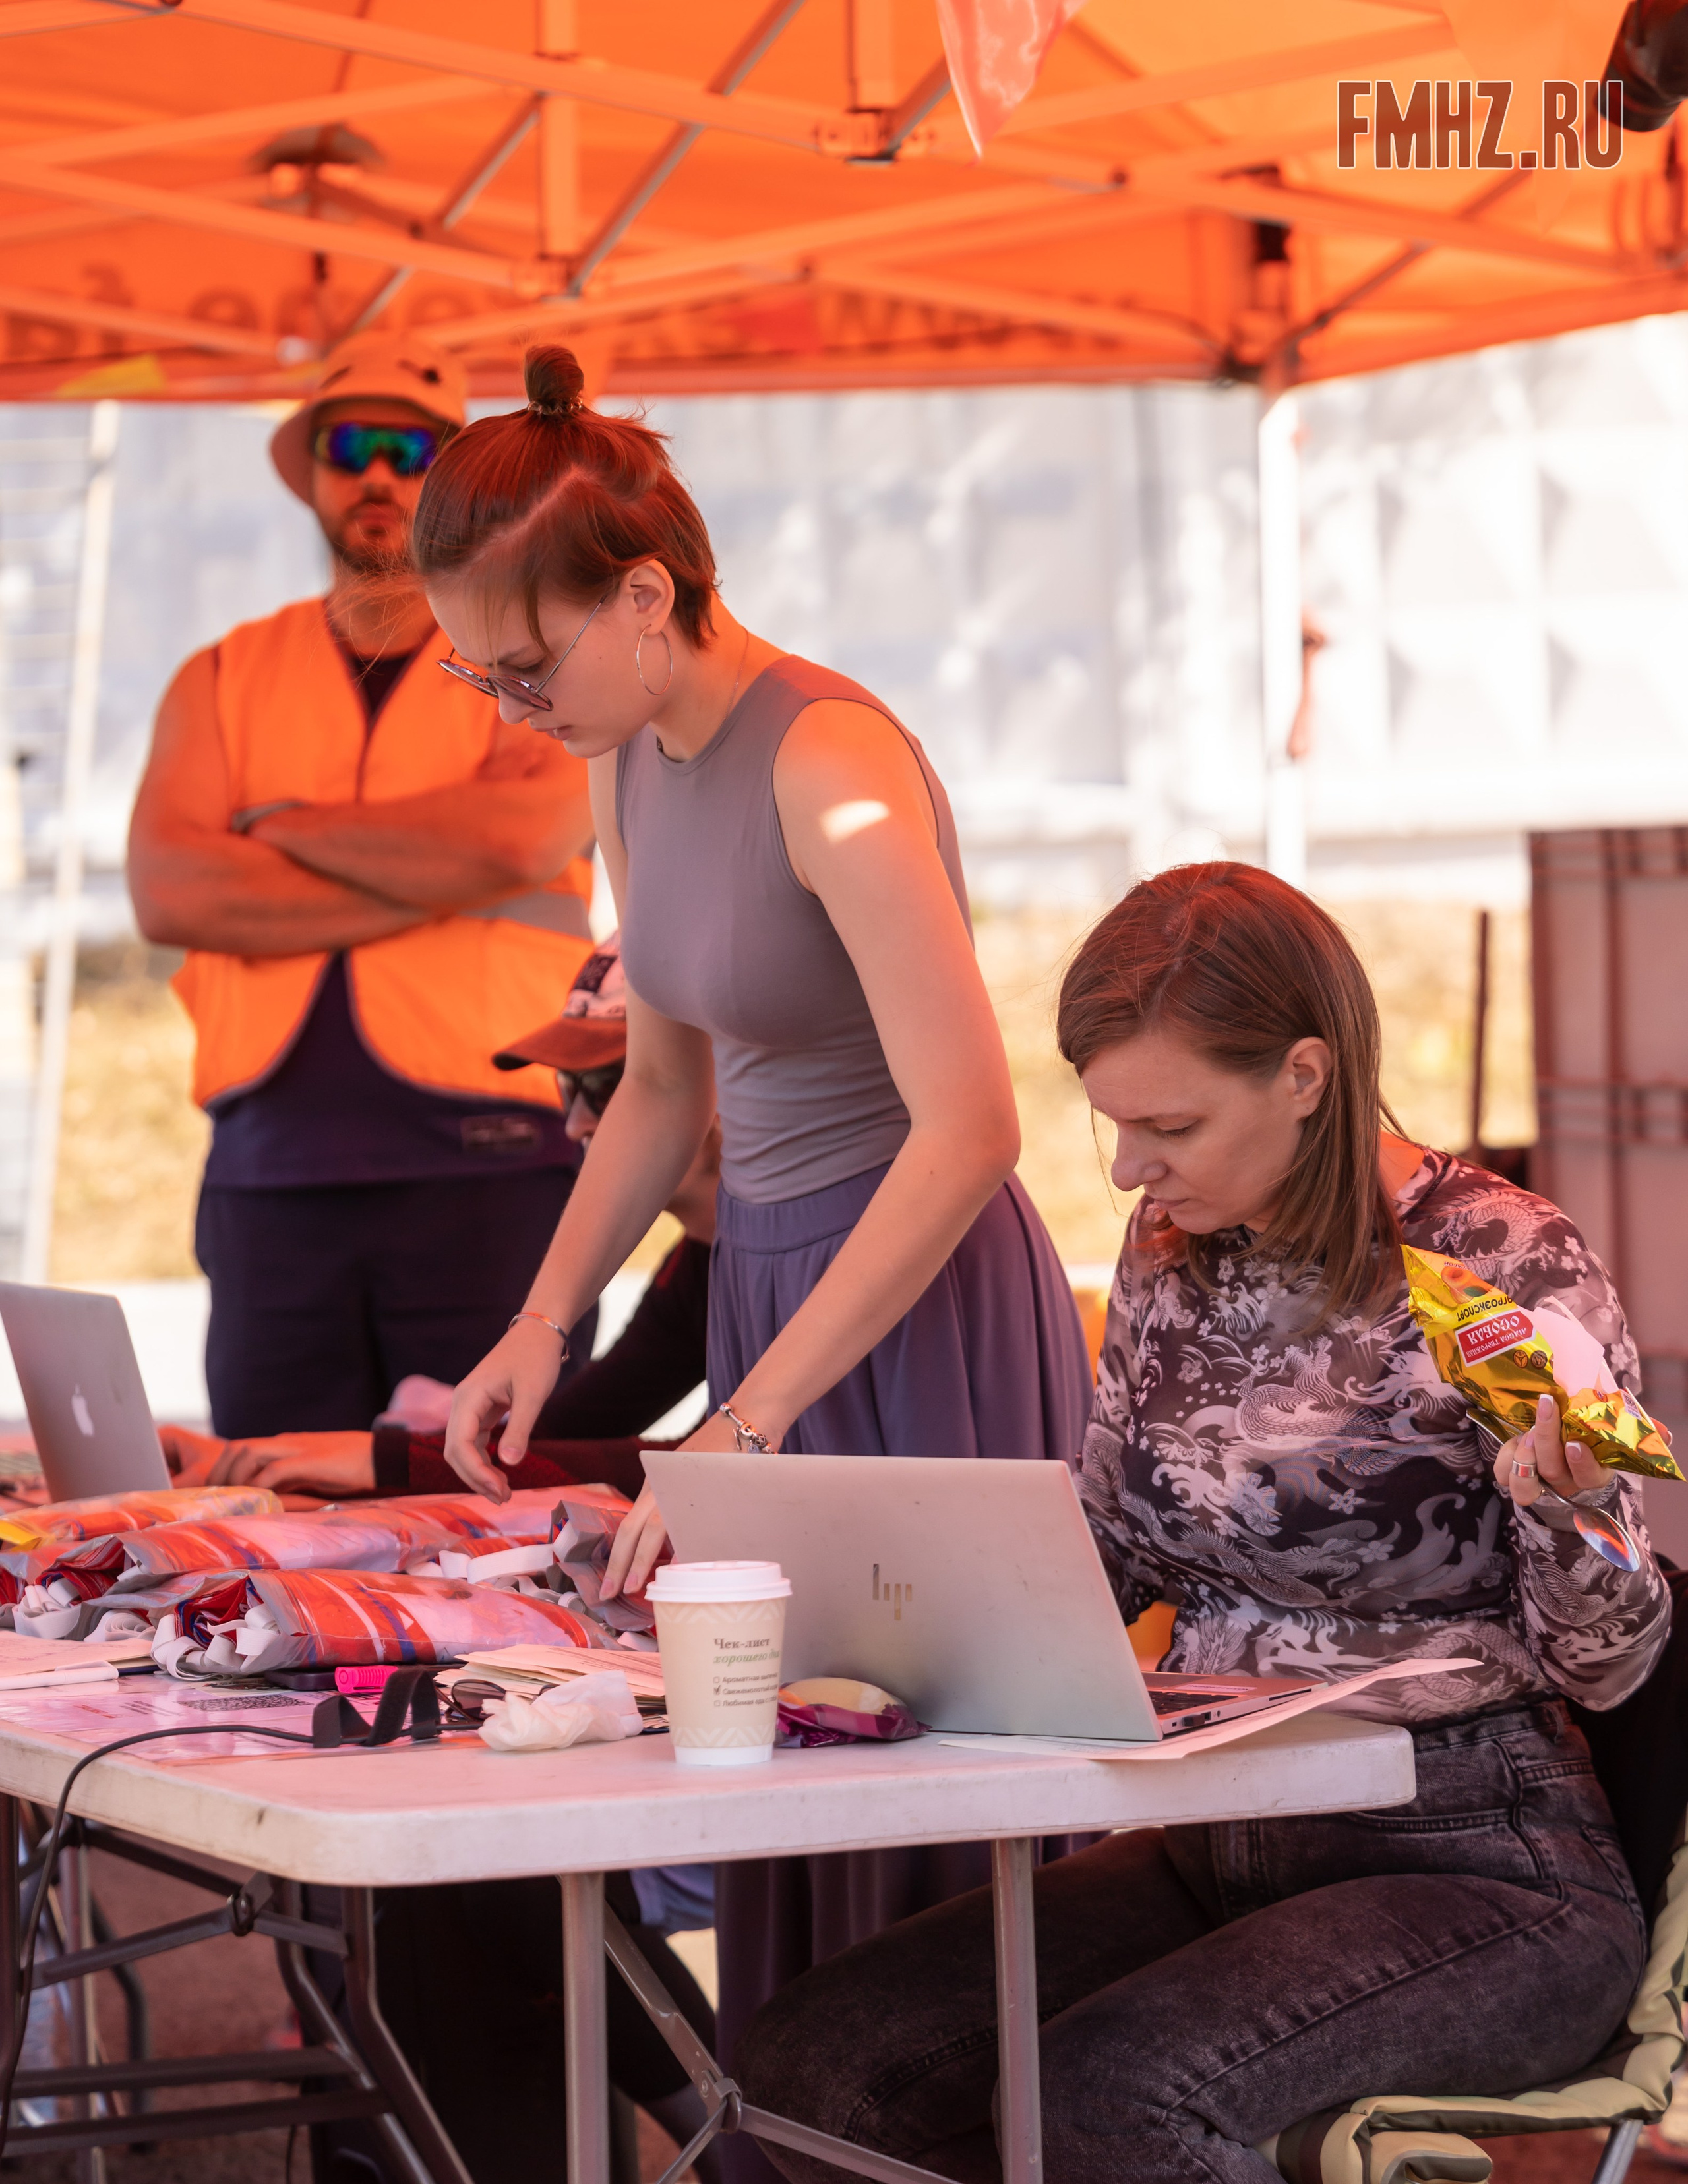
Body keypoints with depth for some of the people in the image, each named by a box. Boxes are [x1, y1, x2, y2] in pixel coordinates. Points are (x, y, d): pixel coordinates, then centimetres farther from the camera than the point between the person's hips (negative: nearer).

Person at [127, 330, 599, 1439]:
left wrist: (284, 827, -1)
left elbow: (523, 837, -13)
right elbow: (169, 890, -2)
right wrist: (447, 863, -6)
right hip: (271, 1180, 3)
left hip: (486, 1177, -2)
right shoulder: (225, 679, 16)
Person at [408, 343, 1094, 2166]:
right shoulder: (633, 763, 7)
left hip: (927, 1318, -8)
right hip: (774, 1281, 8)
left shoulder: (829, 766, -20)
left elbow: (969, 1126, -25)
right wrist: (544, 1320, 6)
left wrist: (750, 1420, -26)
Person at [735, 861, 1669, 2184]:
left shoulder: (1504, 1268, -12)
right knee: (812, 2064, -12)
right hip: (1216, 1853, 7)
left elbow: (1602, 1668, -8)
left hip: (1478, 1880, -7)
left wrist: (1566, 1500, -29)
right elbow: (1102, 1562, 18)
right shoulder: (1174, 1251, 7)